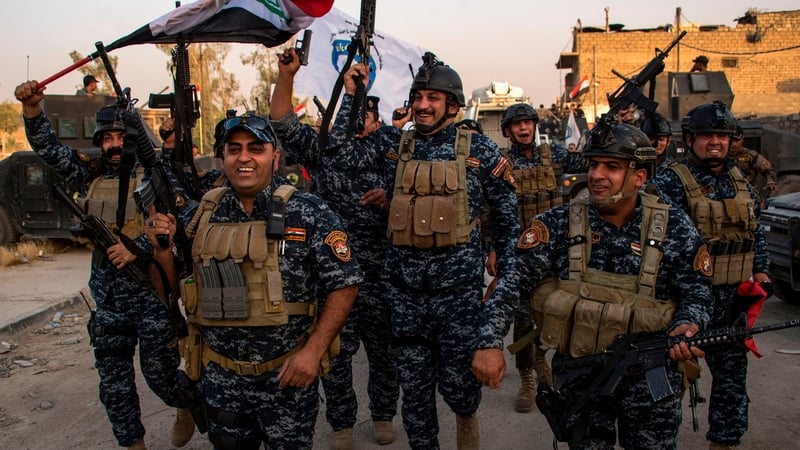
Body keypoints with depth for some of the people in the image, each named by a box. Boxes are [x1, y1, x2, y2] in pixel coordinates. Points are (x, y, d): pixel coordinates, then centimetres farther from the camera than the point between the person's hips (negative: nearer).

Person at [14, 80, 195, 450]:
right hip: (107, 295, 5)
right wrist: (33, 110, -8)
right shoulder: (92, 176, 8)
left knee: (159, 373, 4)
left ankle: (187, 405, 36)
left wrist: (138, 247, -25)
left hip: (151, 292, -5)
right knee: (113, 382, 10)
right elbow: (49, 149, 7)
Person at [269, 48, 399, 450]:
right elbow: (283, 123, -4)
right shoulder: (324, 151, 5)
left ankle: (383, 414, 33)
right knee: (336, 352, 8)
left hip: (379, 273, 1)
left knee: (383, 349, 12)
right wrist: (286, 74, -15)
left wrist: (390, 200, -14)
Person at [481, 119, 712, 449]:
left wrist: (685, 327, -21)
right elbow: (512, 281, -13)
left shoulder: (674, 229, -6)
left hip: (650, 375, 0)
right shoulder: (558, 224, -9)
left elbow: (696, 292, 1)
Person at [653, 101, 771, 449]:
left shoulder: (740, 180, 11)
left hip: (735, 300, 6)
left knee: (732, 373, 15)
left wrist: (760, 270, 10)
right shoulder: (672, 182, -12)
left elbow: (756, 230, 21)